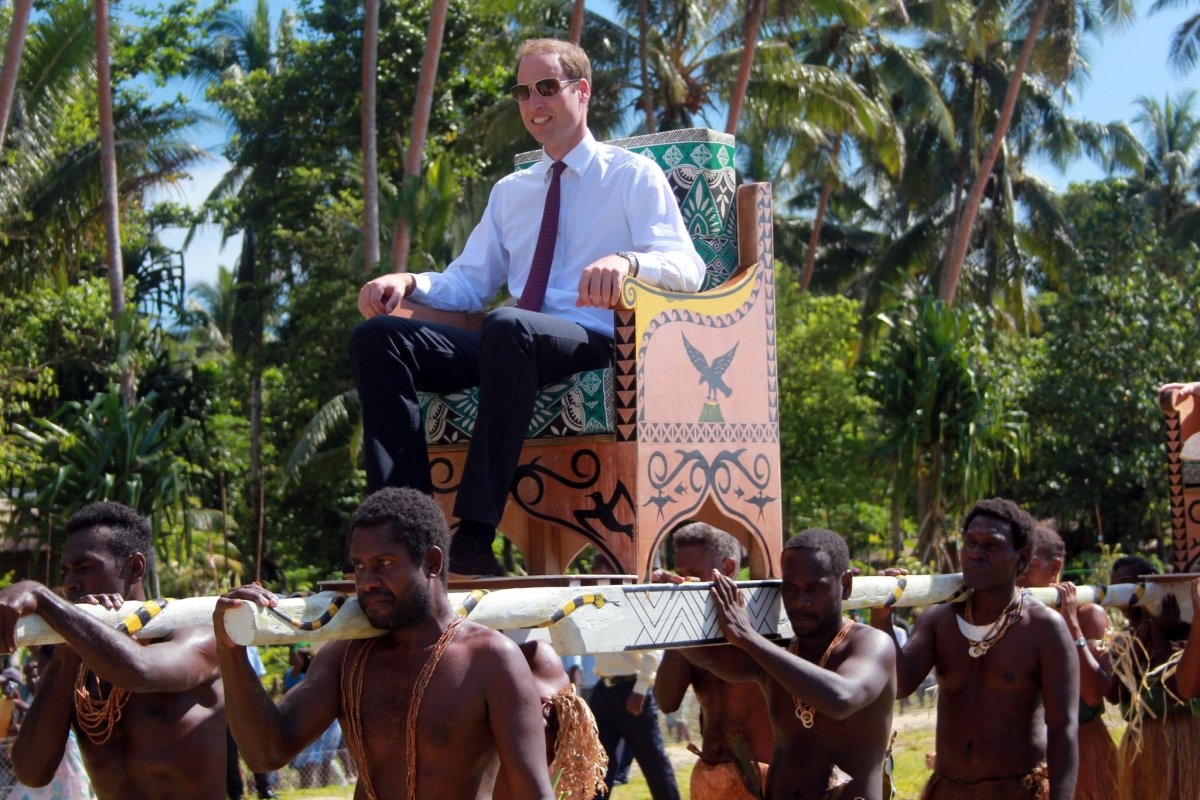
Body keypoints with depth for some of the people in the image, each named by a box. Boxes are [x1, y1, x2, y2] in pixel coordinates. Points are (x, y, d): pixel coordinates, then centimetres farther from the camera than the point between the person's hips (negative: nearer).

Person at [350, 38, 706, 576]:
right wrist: (409, 283, 2)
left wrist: (626, 261, -29)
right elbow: (469, 283, 25)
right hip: (511, 347, 6)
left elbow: (687, 267, -5)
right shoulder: (510, 192, 28)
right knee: (377, 337, -16)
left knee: (507, 325, -40)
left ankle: (474, 537, -45)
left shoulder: (632, 176, 10)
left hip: (596, 345, -6)